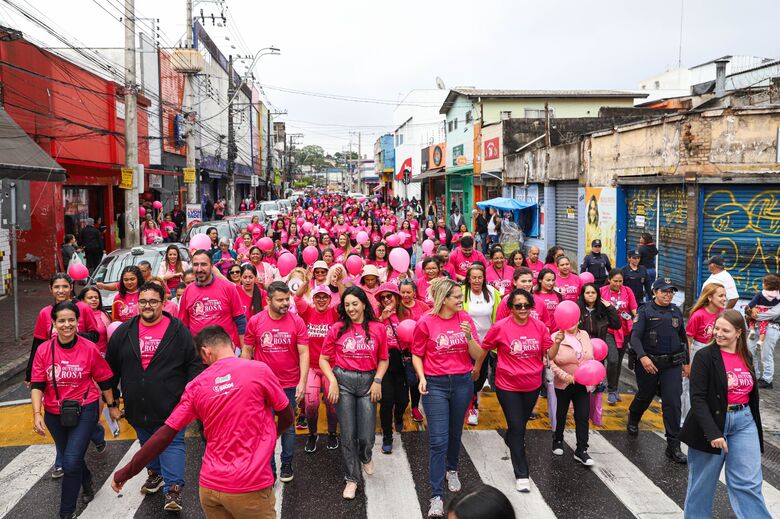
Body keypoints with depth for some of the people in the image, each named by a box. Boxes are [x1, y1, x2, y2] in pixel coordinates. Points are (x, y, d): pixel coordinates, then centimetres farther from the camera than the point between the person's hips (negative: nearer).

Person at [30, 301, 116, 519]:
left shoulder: (89, 348, -13)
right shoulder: (44, 350, -7)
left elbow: (103, 380, -2)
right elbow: (37, 385, -5)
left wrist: (111, 406, 6)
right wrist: (37, 414, -16)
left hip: (84, 411, -4)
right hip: (54, 414, 4)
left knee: (71, 462, -12)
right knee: (69, 458, 22)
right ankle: (86, 481, 53)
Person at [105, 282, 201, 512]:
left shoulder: (178, 330, -7)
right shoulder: (124, 332, 3)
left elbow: (194, 364, -4)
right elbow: (111, 369, 10)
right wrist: (111, 401, 10)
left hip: (170, 406, -4)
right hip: (137, 406, 4)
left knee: (172, 444, -3)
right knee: (147, 443, 21)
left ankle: (173, 489, 2)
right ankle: (154, 474, 42)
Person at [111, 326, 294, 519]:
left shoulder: (196, 385, 1)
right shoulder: (259, 370, -8)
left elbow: (164, 435, 2)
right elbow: (287, 419, 1)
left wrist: (127, 472, 13)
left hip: (209, 485, 4)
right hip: (250, 486, -4)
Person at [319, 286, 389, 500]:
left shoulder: (378, 329, 2)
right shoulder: (337, 329, 0)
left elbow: (383, 360, 9)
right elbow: (324, 359, 5)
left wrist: (377, 380, -4)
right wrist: (333, 381, -6)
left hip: (368, 382, 0)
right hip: (343, 380, 0)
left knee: (367, 436, 1)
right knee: (348, 434, 4)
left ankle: (365, 457, 38)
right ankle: (351, 479, 22)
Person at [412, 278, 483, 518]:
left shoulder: (465, 319, -1)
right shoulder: (426, 322, -9)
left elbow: (477, 356, -1)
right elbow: (417, 354, 1)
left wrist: (469, 336, -18)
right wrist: (422, 377, -13)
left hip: (462, 382, 3)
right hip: (435, 384, -3)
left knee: (455, 432, 20)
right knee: (438, 440, -6)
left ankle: (452, 470, 47)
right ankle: (436, 496, -1)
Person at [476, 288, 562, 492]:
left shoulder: (539, 326, -7)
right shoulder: (501, 327, -15)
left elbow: (549, 354, -3)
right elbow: (485, 348, -1)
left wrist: (557, 343, -22)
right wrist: (476, 367, 8)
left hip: (533, 385, 4)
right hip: (508, 386, -4)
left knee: (522, 423, 23)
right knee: (516, 427, -3)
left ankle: (510, 443, 56)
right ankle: (521, 475, 8)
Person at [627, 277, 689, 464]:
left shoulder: (676, 311, 9)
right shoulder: (645, 311, -6)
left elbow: (683, 337, 20)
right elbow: (635, 336, -16)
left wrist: (686, 361, 20)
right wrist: (643, 357, -31)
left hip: (673, 364, 3)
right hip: (649, 363, -2)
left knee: (673, 403, -6)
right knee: (645, 396, 17)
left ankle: (673, 446, 0)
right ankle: (633, 419, 50)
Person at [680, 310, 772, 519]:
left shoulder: (744, 357, 6)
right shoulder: (705, 356, -12)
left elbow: (751, 394, 16)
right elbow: (697, 399, -18)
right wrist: (712, 432, -25)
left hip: (744, 423, 4)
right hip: (712, 421, -4)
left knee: (749, 482, 3)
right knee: (703, 481, 9)